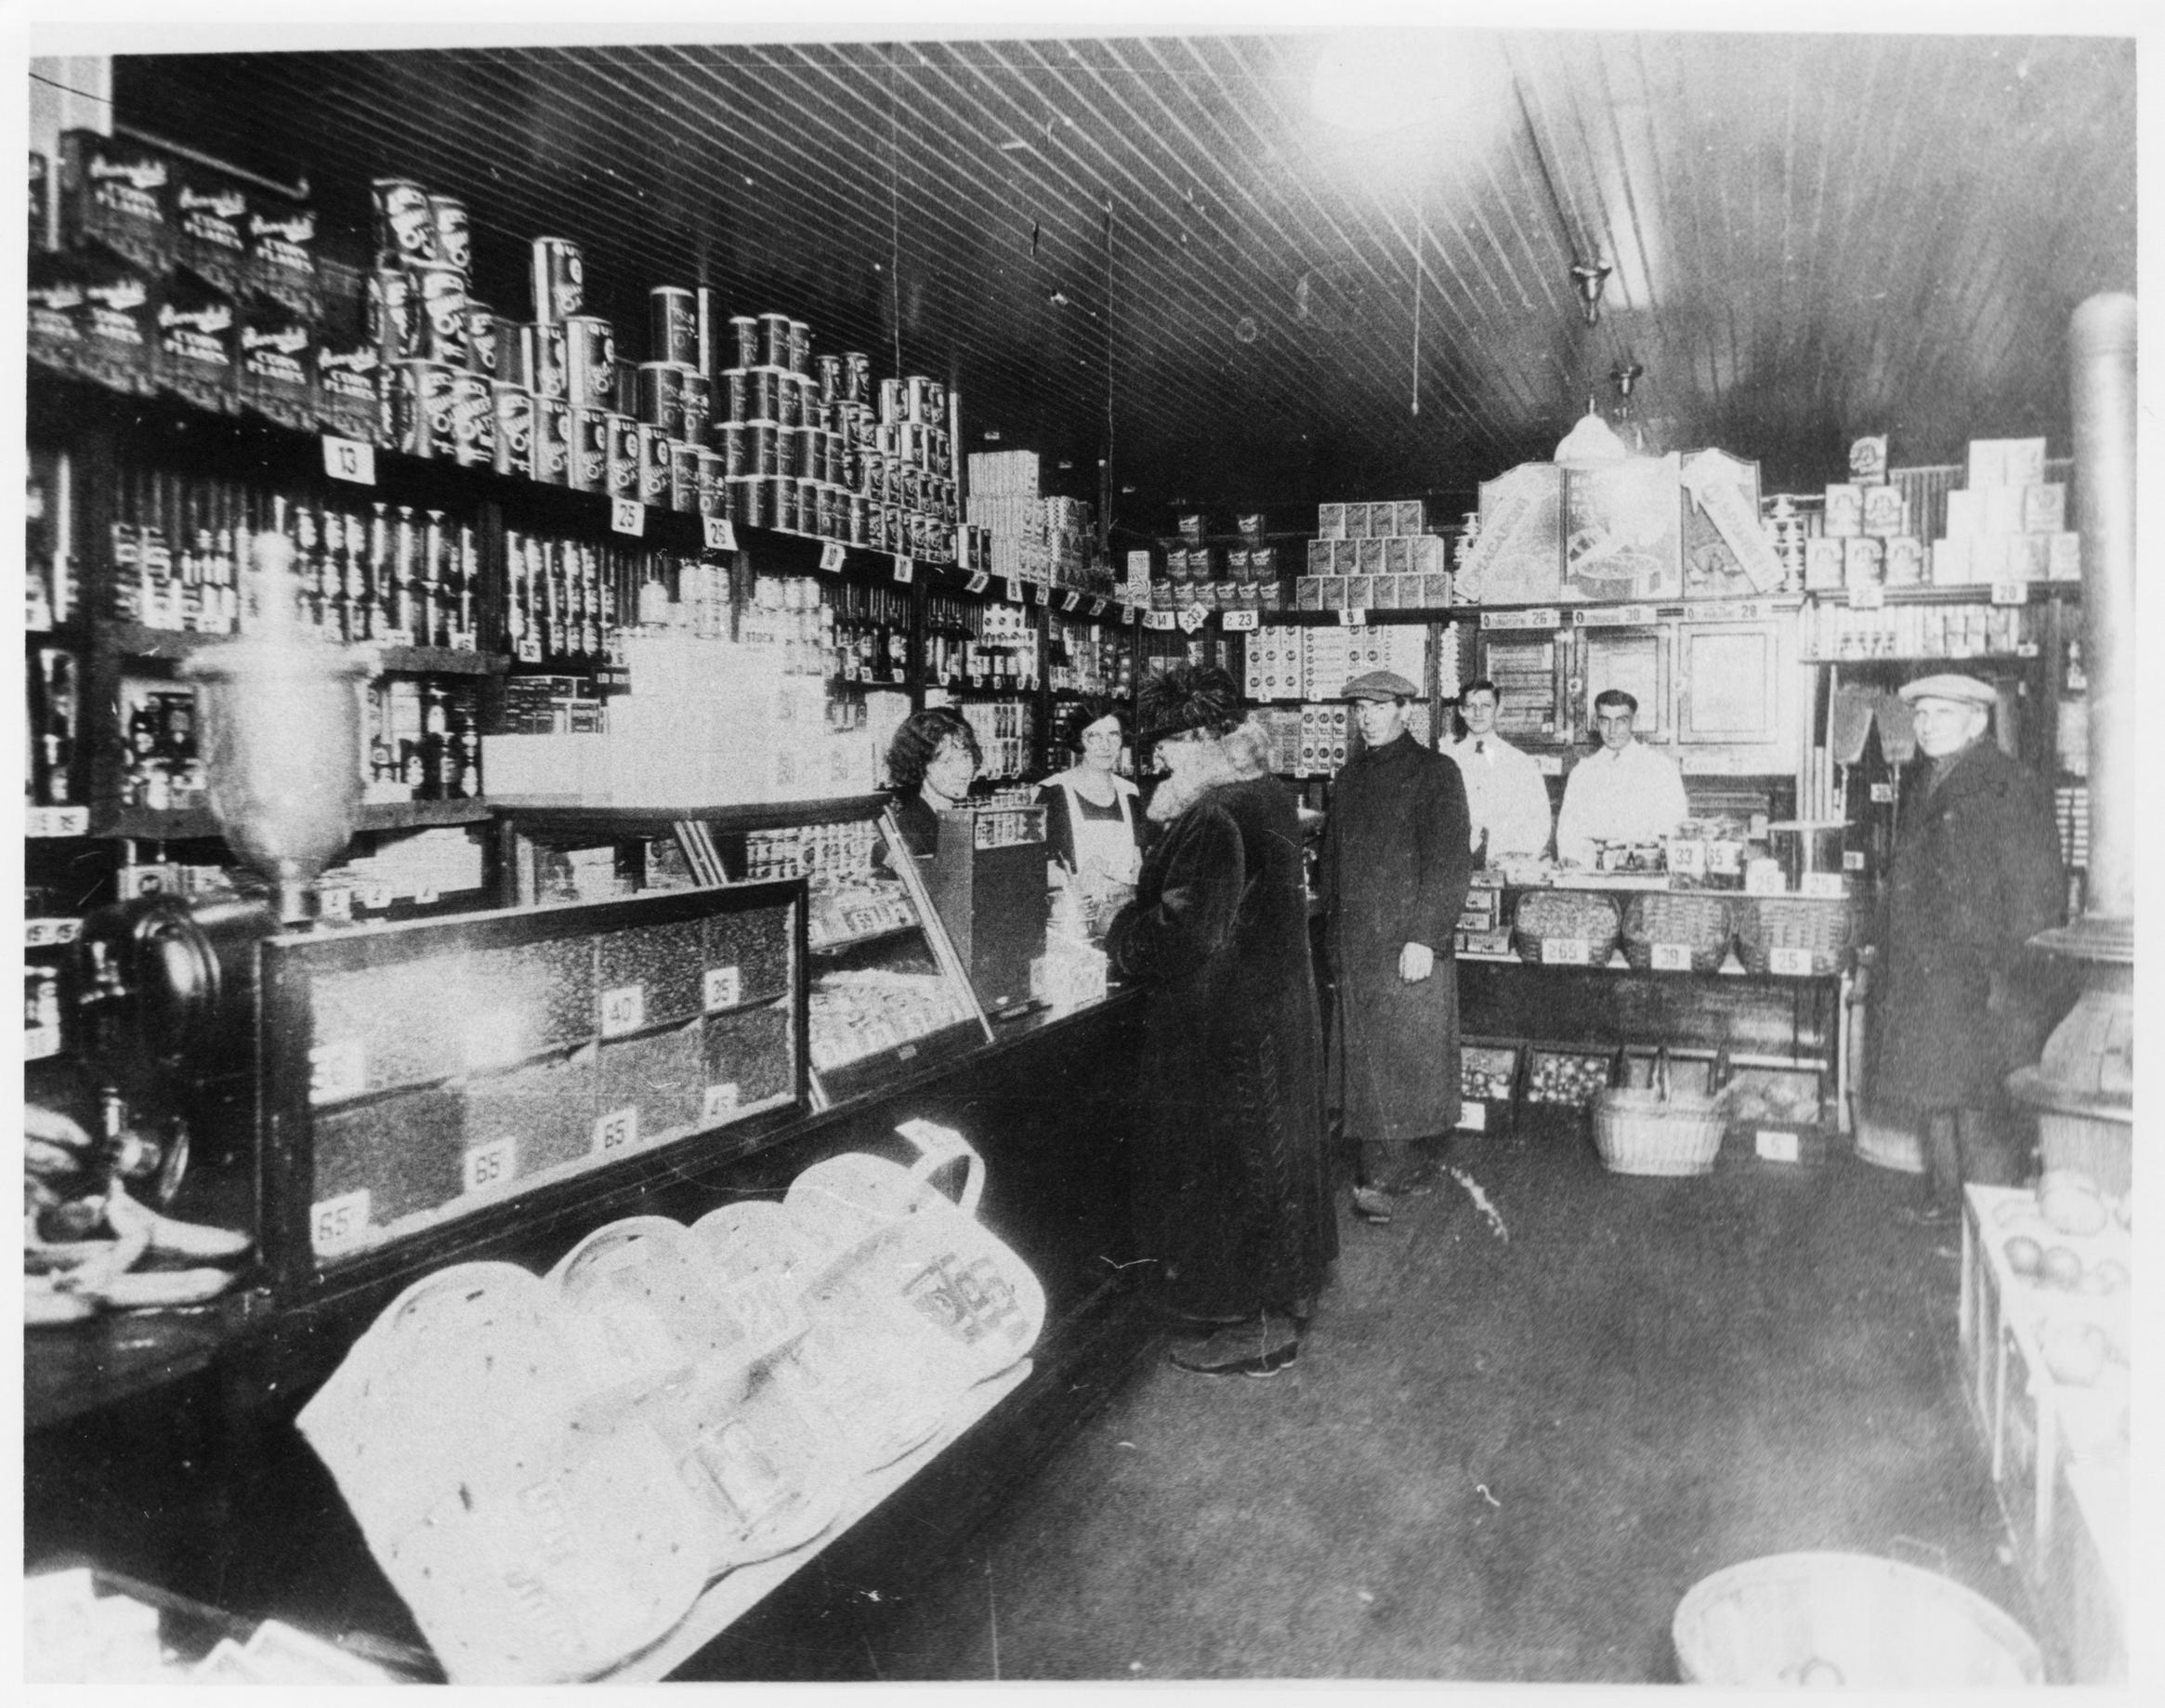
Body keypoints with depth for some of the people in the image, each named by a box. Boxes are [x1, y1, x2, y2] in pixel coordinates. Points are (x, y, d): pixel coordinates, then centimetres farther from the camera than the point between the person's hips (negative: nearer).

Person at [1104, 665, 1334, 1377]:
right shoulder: (1267, 795, 6)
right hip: (1276, 1011, 10)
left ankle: (1258, 1326, 17)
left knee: (1227, 1163, 4)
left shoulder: (1217, 818, -25)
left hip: (1225, 1025, -10)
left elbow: (1183, 936, -27)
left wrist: (1111, 936, -12)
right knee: (1270, 1151, 20)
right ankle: (1285, 1295, 36)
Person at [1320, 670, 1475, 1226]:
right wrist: (1333, 933, 13)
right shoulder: (1349, 777, 15)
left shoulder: (1435, 772, -3)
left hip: (1410, 943, -5)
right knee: (1364, 1060, 7)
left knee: (1400, 1060, -2)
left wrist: (1425, 937, -16)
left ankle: (1379, 1178, 5)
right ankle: (1391, 1170, 18)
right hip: (1354, 943, 5)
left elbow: (1450, 860, -9)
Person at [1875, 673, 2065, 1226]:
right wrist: (1897, 969, 17)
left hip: (1980, 983, -8)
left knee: (1977, 1105, -4)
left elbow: (2035, 893, -13)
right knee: (1931, 1094, 14)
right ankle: (1943, 1200, 27)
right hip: (1924, 982, 8)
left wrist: (2008, 977, -18)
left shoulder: (2011, 788, -9)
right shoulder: (1925, 794, 17)